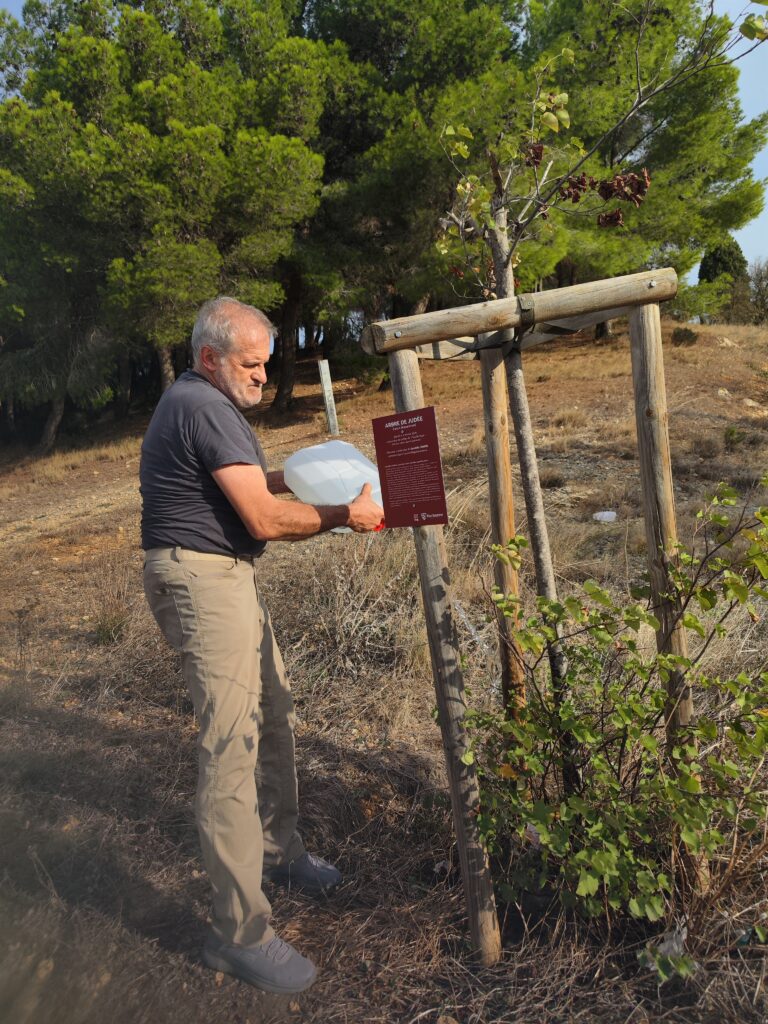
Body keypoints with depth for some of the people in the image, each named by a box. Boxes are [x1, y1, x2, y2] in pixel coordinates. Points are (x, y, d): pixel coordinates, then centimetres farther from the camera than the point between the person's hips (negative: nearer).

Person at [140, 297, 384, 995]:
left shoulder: (208, 401, 17)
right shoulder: (204, 409, -18)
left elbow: (249, 482, 24)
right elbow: (266, 520, -22)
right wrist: (344, 515, -11)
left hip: (231, 576, 11)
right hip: (201, 579, -11)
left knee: (274, 715, 17)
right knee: (232, 746, -9)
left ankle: (279, 851, 36)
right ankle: (240, 932, 2)